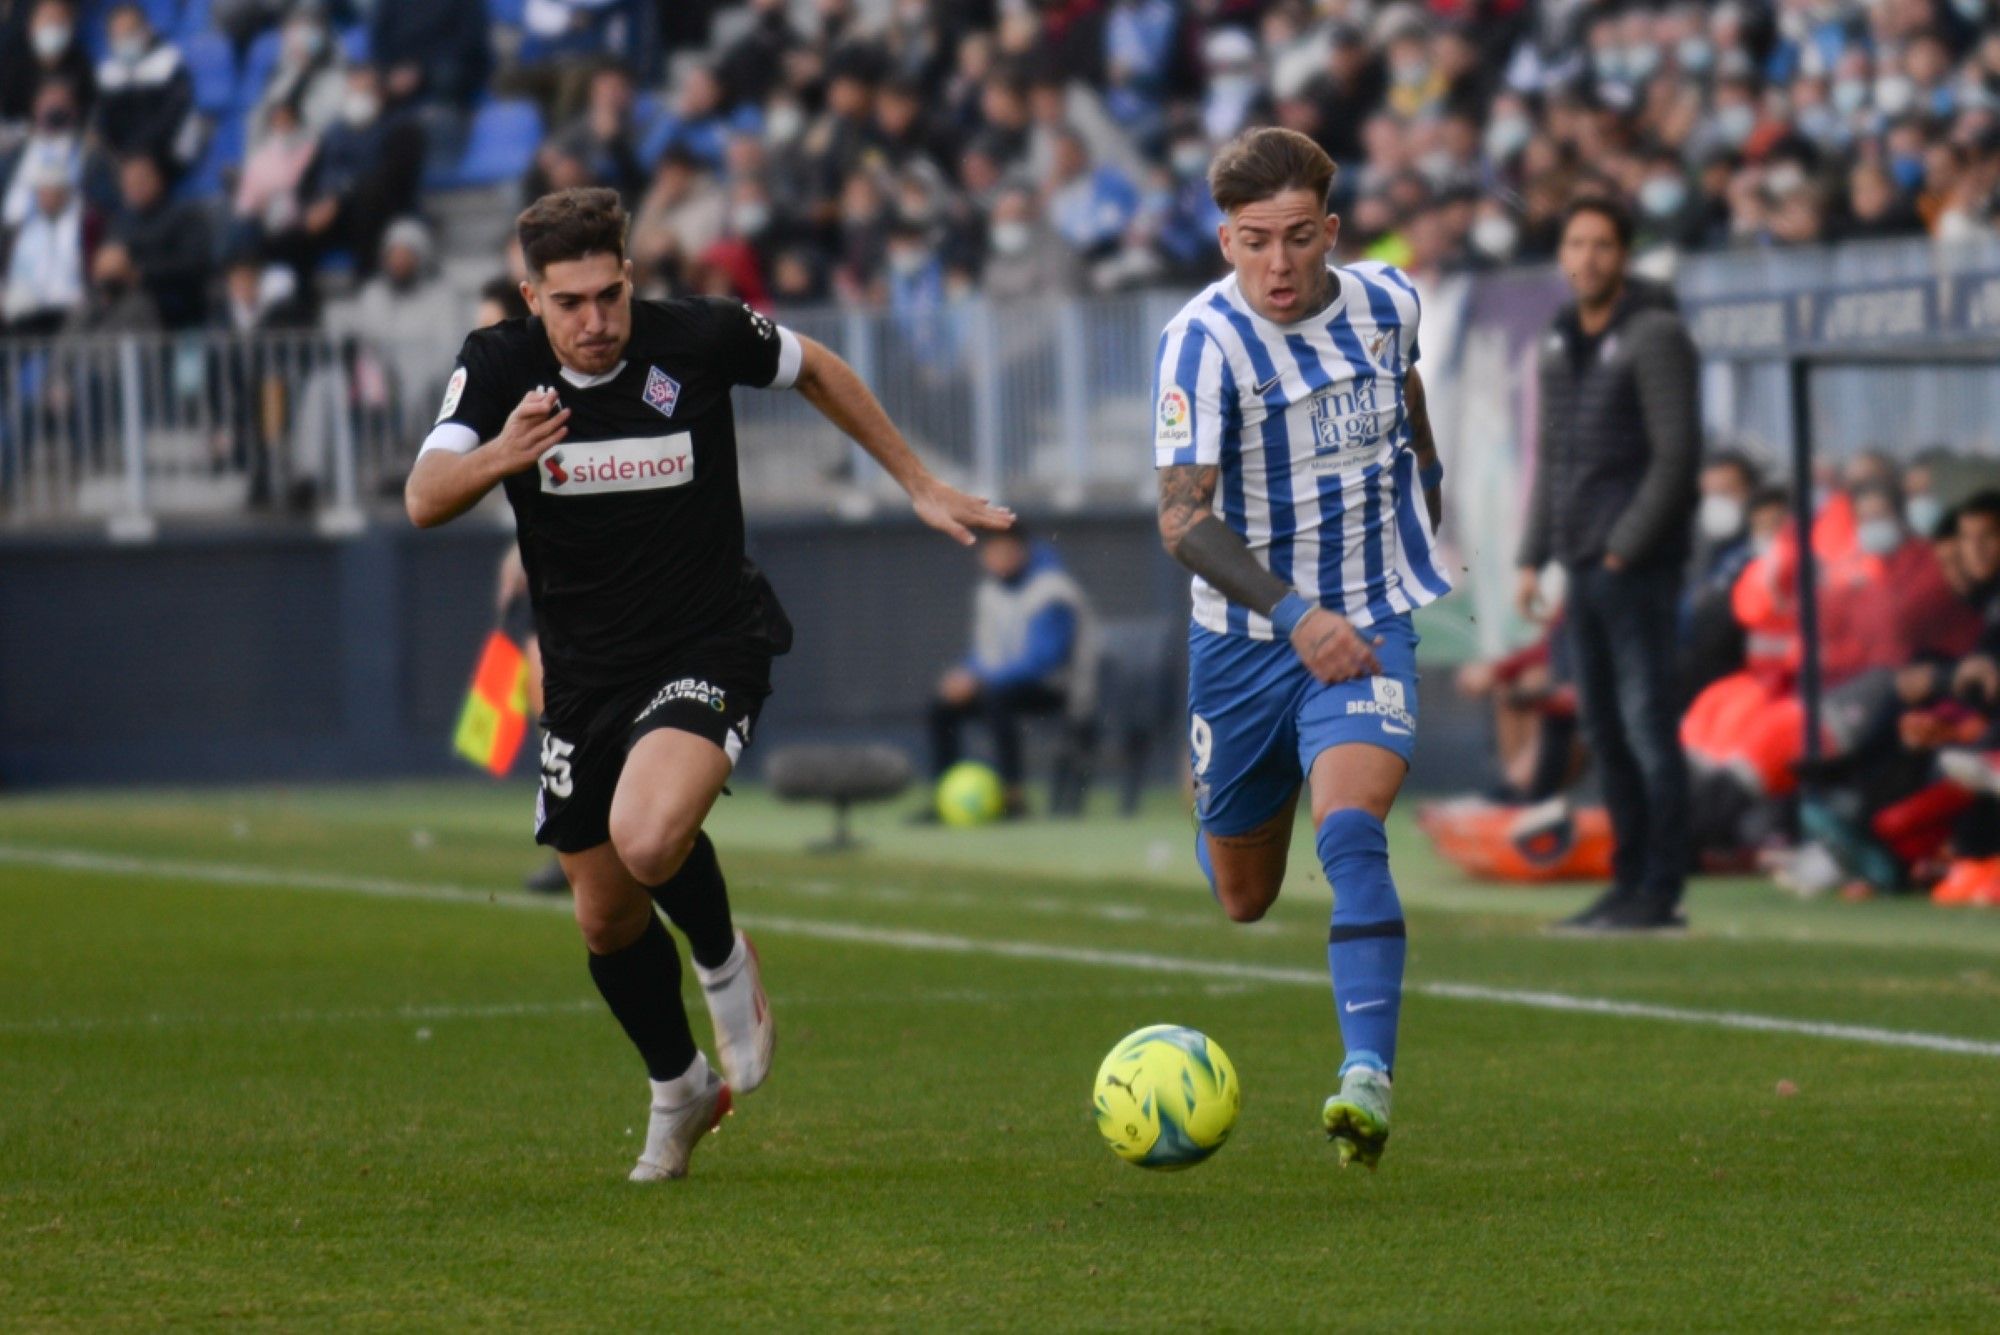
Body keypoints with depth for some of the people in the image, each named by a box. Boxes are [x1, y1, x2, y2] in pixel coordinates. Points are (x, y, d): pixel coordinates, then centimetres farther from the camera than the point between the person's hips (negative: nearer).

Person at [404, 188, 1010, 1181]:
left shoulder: (699, 338, -14)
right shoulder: (499, 365, -11)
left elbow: (814, 370, 7)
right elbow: (424, 501, -22)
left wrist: (920, 486, 12)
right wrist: (499, 457, -43)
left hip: (708, 651, -4)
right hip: (584, 676, 4)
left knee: (647, 839, -31)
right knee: (606, 919, 12)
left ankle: (724, 961, 3)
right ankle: (678, 1090, 40)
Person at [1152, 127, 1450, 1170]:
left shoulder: (1386, 303, -4)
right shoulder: (1204, 341, -18)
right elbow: (1182, 517, -24)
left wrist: (1427, 522, 31)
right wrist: (1298, 615, -33)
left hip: (1369, 625, 1)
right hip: (1245, 638, -1)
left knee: (1350, 830, -27)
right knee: (1243, 902, 14)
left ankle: (1368, 1074, -33)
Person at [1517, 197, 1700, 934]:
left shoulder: (1653, 334, -8)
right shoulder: (1559, 343, 16)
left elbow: (1677, 453, -13)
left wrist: (1626, 548, -15)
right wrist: (1532, 556, 16)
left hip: (1639, 563, -8)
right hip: (1584, 564, 8)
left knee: (1647, 721, -9)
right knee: (1603, 727, 9)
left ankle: (1660, 892, -8)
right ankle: (1630, 880, 14)